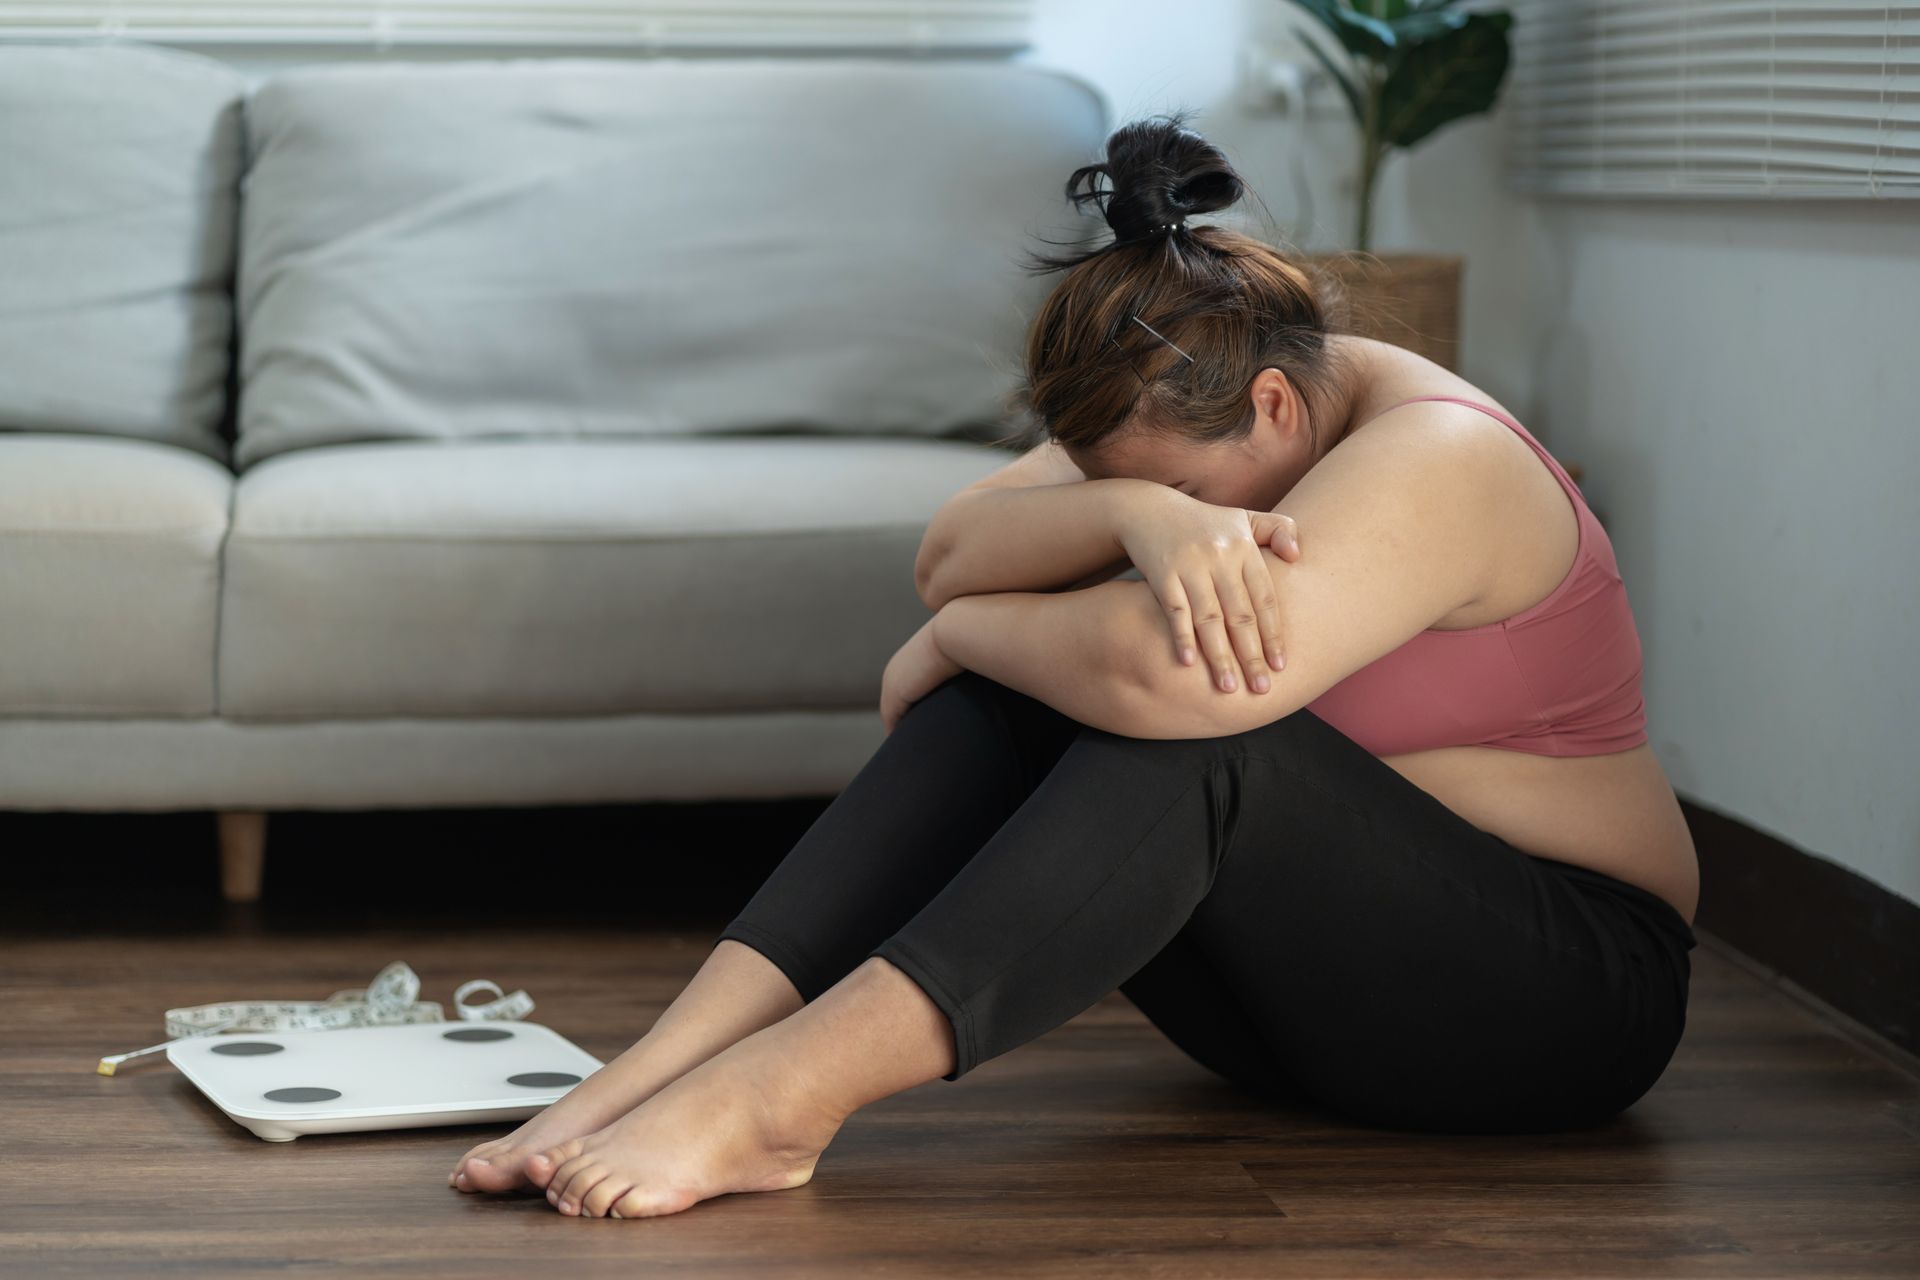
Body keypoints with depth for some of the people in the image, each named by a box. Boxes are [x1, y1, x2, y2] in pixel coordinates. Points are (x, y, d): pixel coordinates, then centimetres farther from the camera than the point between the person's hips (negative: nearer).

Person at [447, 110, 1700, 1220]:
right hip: (1308, 962, 7)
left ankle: (774, 1091, -41)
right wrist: (1134, 518, -31)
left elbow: (1158, 670, -38)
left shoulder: (1433, 465, -23)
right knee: (1002, 696, -15)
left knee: (1185, 718, -33)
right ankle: (661, 1066, -29)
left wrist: (955, 636, -19)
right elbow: (954, 553, -11)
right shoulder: (1191, 427, 2)